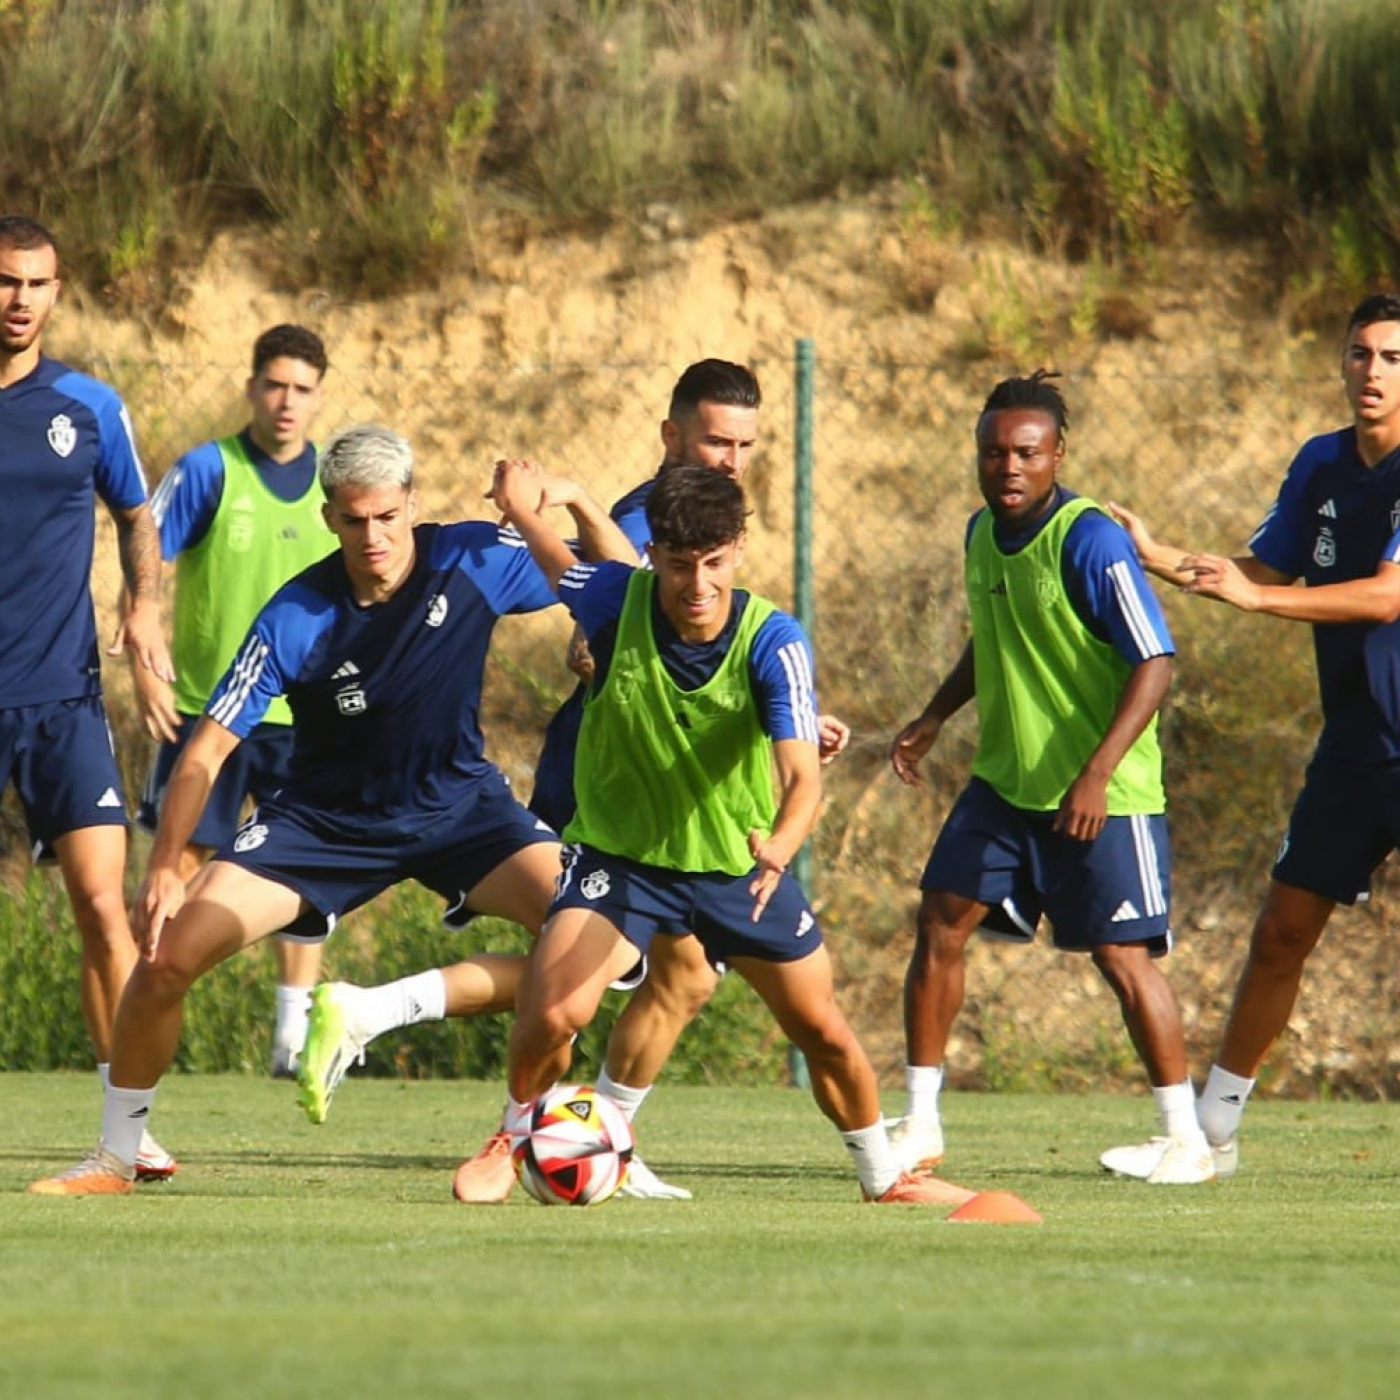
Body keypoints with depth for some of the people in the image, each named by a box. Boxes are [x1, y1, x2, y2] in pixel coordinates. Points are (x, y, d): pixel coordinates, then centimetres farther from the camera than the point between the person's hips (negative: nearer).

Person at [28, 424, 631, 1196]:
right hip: (327, 815, -1)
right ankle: (113, 1160, 3)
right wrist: (163, 870, -30)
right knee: (167, 952, -15)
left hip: (459, 805, 1)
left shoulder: (473, 560, -17)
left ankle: (380, 1010, -15)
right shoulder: (297, 617, -21)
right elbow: (207, 748, -19)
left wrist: (577, 502, -27)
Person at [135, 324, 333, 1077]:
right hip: (203, 705, -3)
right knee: (179, 860, -2)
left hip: (302, 713, 3)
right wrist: (142, 667, -15)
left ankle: (294, 1033, 9)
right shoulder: (207, 470, -6)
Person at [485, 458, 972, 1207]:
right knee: (551, 1013, -21)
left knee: (824, 1033, 9)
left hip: (739, 861, 1)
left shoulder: (774, 640, -23)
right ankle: (518, 1136, 11)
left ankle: (883, 1173, 34)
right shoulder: (616, 600, -21)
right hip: (619, 854, -1)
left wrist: (779, 847, -52)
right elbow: (557, 564, 7)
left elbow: (802, 775, -35)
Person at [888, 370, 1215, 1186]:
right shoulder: (983, 533, 5)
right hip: (1004, 782, 7)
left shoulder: (1090, 542, -19)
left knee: (1122, 958, -6)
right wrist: (935, 717, 14)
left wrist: (1097, 774, -28)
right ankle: (921, 1127, 8)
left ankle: (1187, 1139, 5)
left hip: (1103, 795, -7)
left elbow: (1155, 664, -21)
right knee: (939, 924, 0)